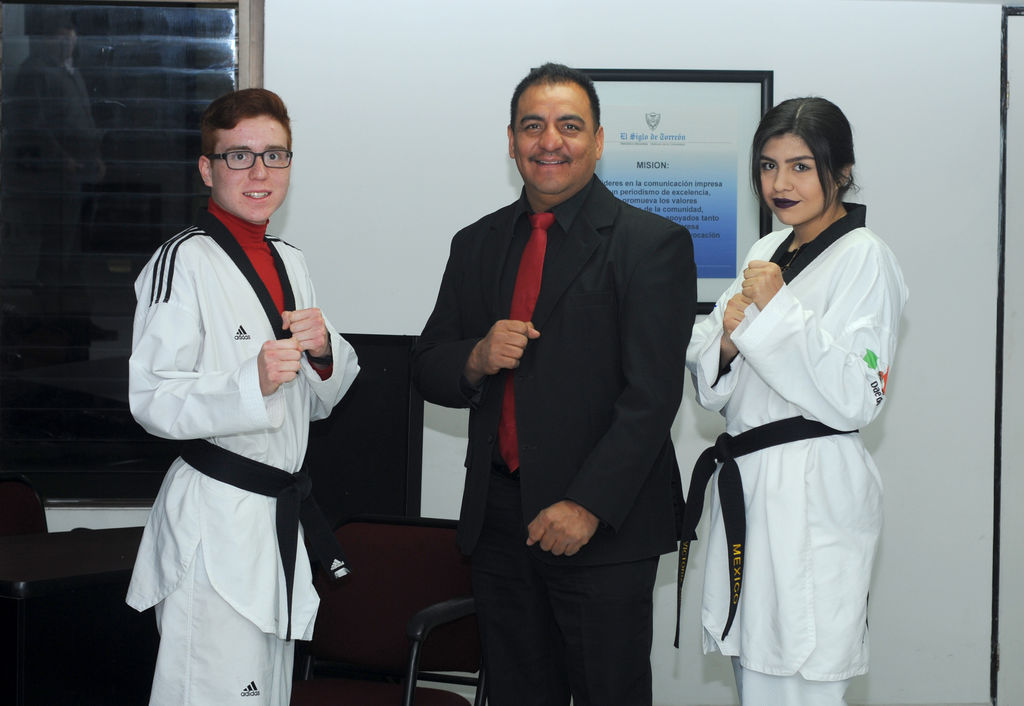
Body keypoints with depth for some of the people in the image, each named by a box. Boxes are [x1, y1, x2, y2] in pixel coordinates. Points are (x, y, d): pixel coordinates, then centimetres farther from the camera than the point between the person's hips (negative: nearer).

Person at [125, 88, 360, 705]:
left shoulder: (290, 262, 15)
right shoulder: (185, 261, -11)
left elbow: (321, 401, 21)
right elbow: (151, 399, -17)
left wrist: (324, 350, -1)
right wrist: (253, 383, -30)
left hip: (282, 515, 8)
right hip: (214, 520, -8)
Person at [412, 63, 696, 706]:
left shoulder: (652, 243, -6)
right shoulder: (477, 245, 12)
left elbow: (651, 396, -12)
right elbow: (428, 370, 14)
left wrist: (587, 506, -19)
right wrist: (476, 359, -9)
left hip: (606, 526, -5)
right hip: (497, 521, 5)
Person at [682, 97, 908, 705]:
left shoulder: (865, 258, -8)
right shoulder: (767, 252, 16)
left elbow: (856, 400, -16)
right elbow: (712, 387, 14)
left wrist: (779, 311, -19)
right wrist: (728, 340, -8)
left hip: (815, 495, -8)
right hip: (747, 490, 8)